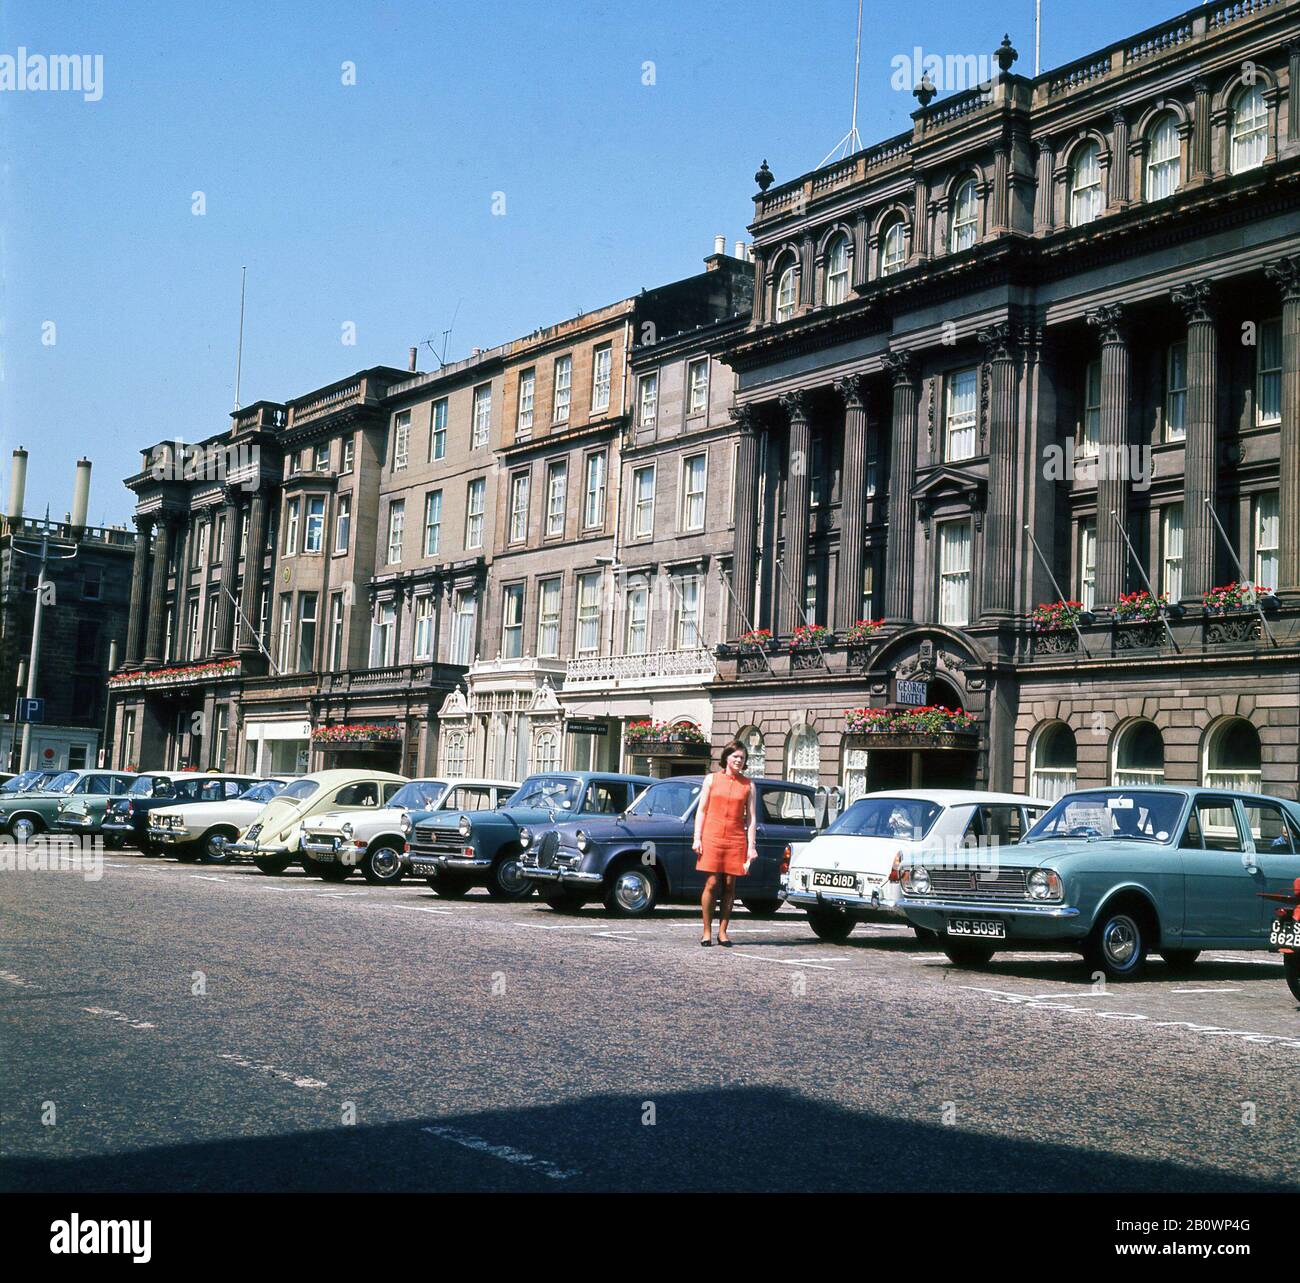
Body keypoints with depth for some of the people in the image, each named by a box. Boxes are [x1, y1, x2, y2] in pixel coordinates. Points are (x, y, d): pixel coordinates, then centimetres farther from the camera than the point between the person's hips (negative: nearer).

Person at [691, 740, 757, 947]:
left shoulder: (748, 784, 9)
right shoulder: (712, 779, 8)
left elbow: (751, 817, 7)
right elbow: (701, 810, 8)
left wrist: (752, 846, 0)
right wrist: (697, 838, -1)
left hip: (736, 840, 1)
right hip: (712, 837, -1)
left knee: (729, 886, 2)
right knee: (711, 884, -6)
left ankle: (722, 932, 8)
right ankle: (707, 931, 2)